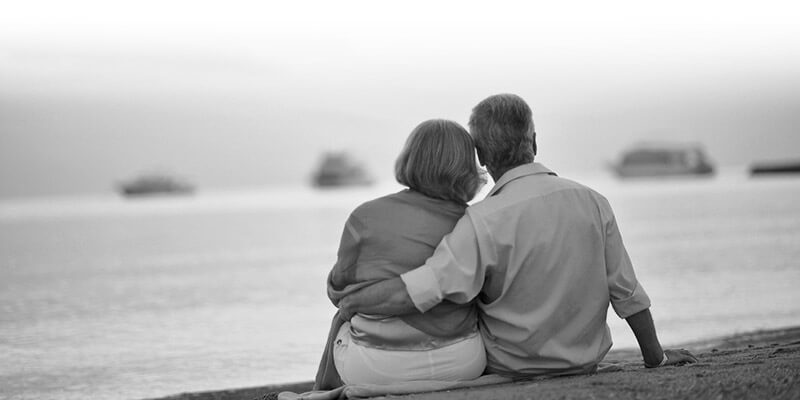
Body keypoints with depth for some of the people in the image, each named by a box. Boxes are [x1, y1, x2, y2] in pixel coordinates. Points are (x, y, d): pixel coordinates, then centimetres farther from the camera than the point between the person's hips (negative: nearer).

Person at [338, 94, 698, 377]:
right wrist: (655, 357, 12)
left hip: (512, 366, -5)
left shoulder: (483, 222, -23)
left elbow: (410, 293, -32)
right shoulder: (592, 203, -9)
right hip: (584, 359, 5)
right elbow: (628, 294, -3)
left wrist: (349, 301, -14)